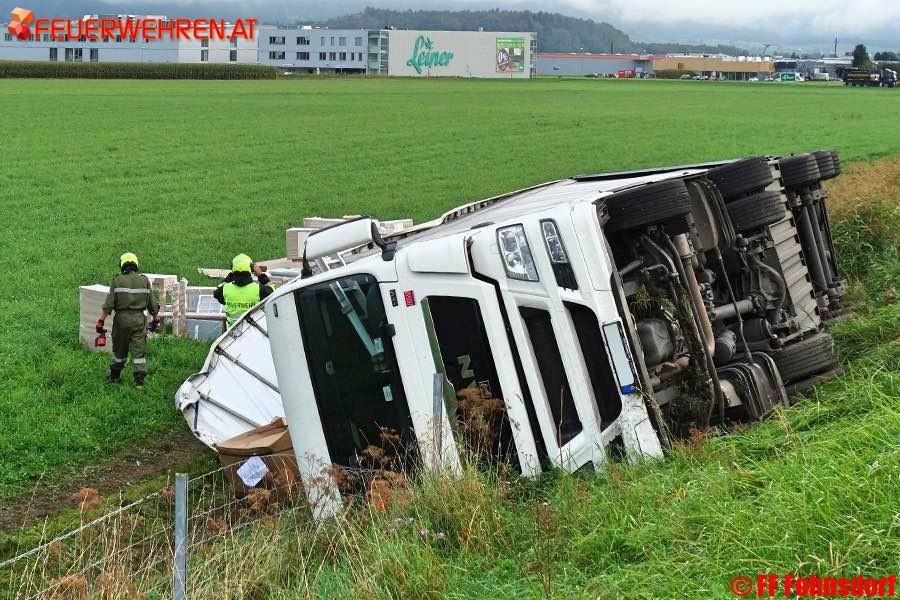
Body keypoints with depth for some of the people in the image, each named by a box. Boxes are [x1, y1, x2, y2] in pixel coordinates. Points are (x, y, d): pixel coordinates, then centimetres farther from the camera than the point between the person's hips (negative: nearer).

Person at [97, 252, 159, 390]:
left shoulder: (117, 280, -6)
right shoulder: (144, 280, 2)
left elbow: (108, 304, -8)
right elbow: (152, 304, 7)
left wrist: (101, 320, -2)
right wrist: (155, 319, 21)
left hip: (122, 318, -1)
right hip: (139, 319, 1)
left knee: (119, 349, 14)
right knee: (139, 350, 2)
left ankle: (115, 376, 30)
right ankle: (139, 381, -4)